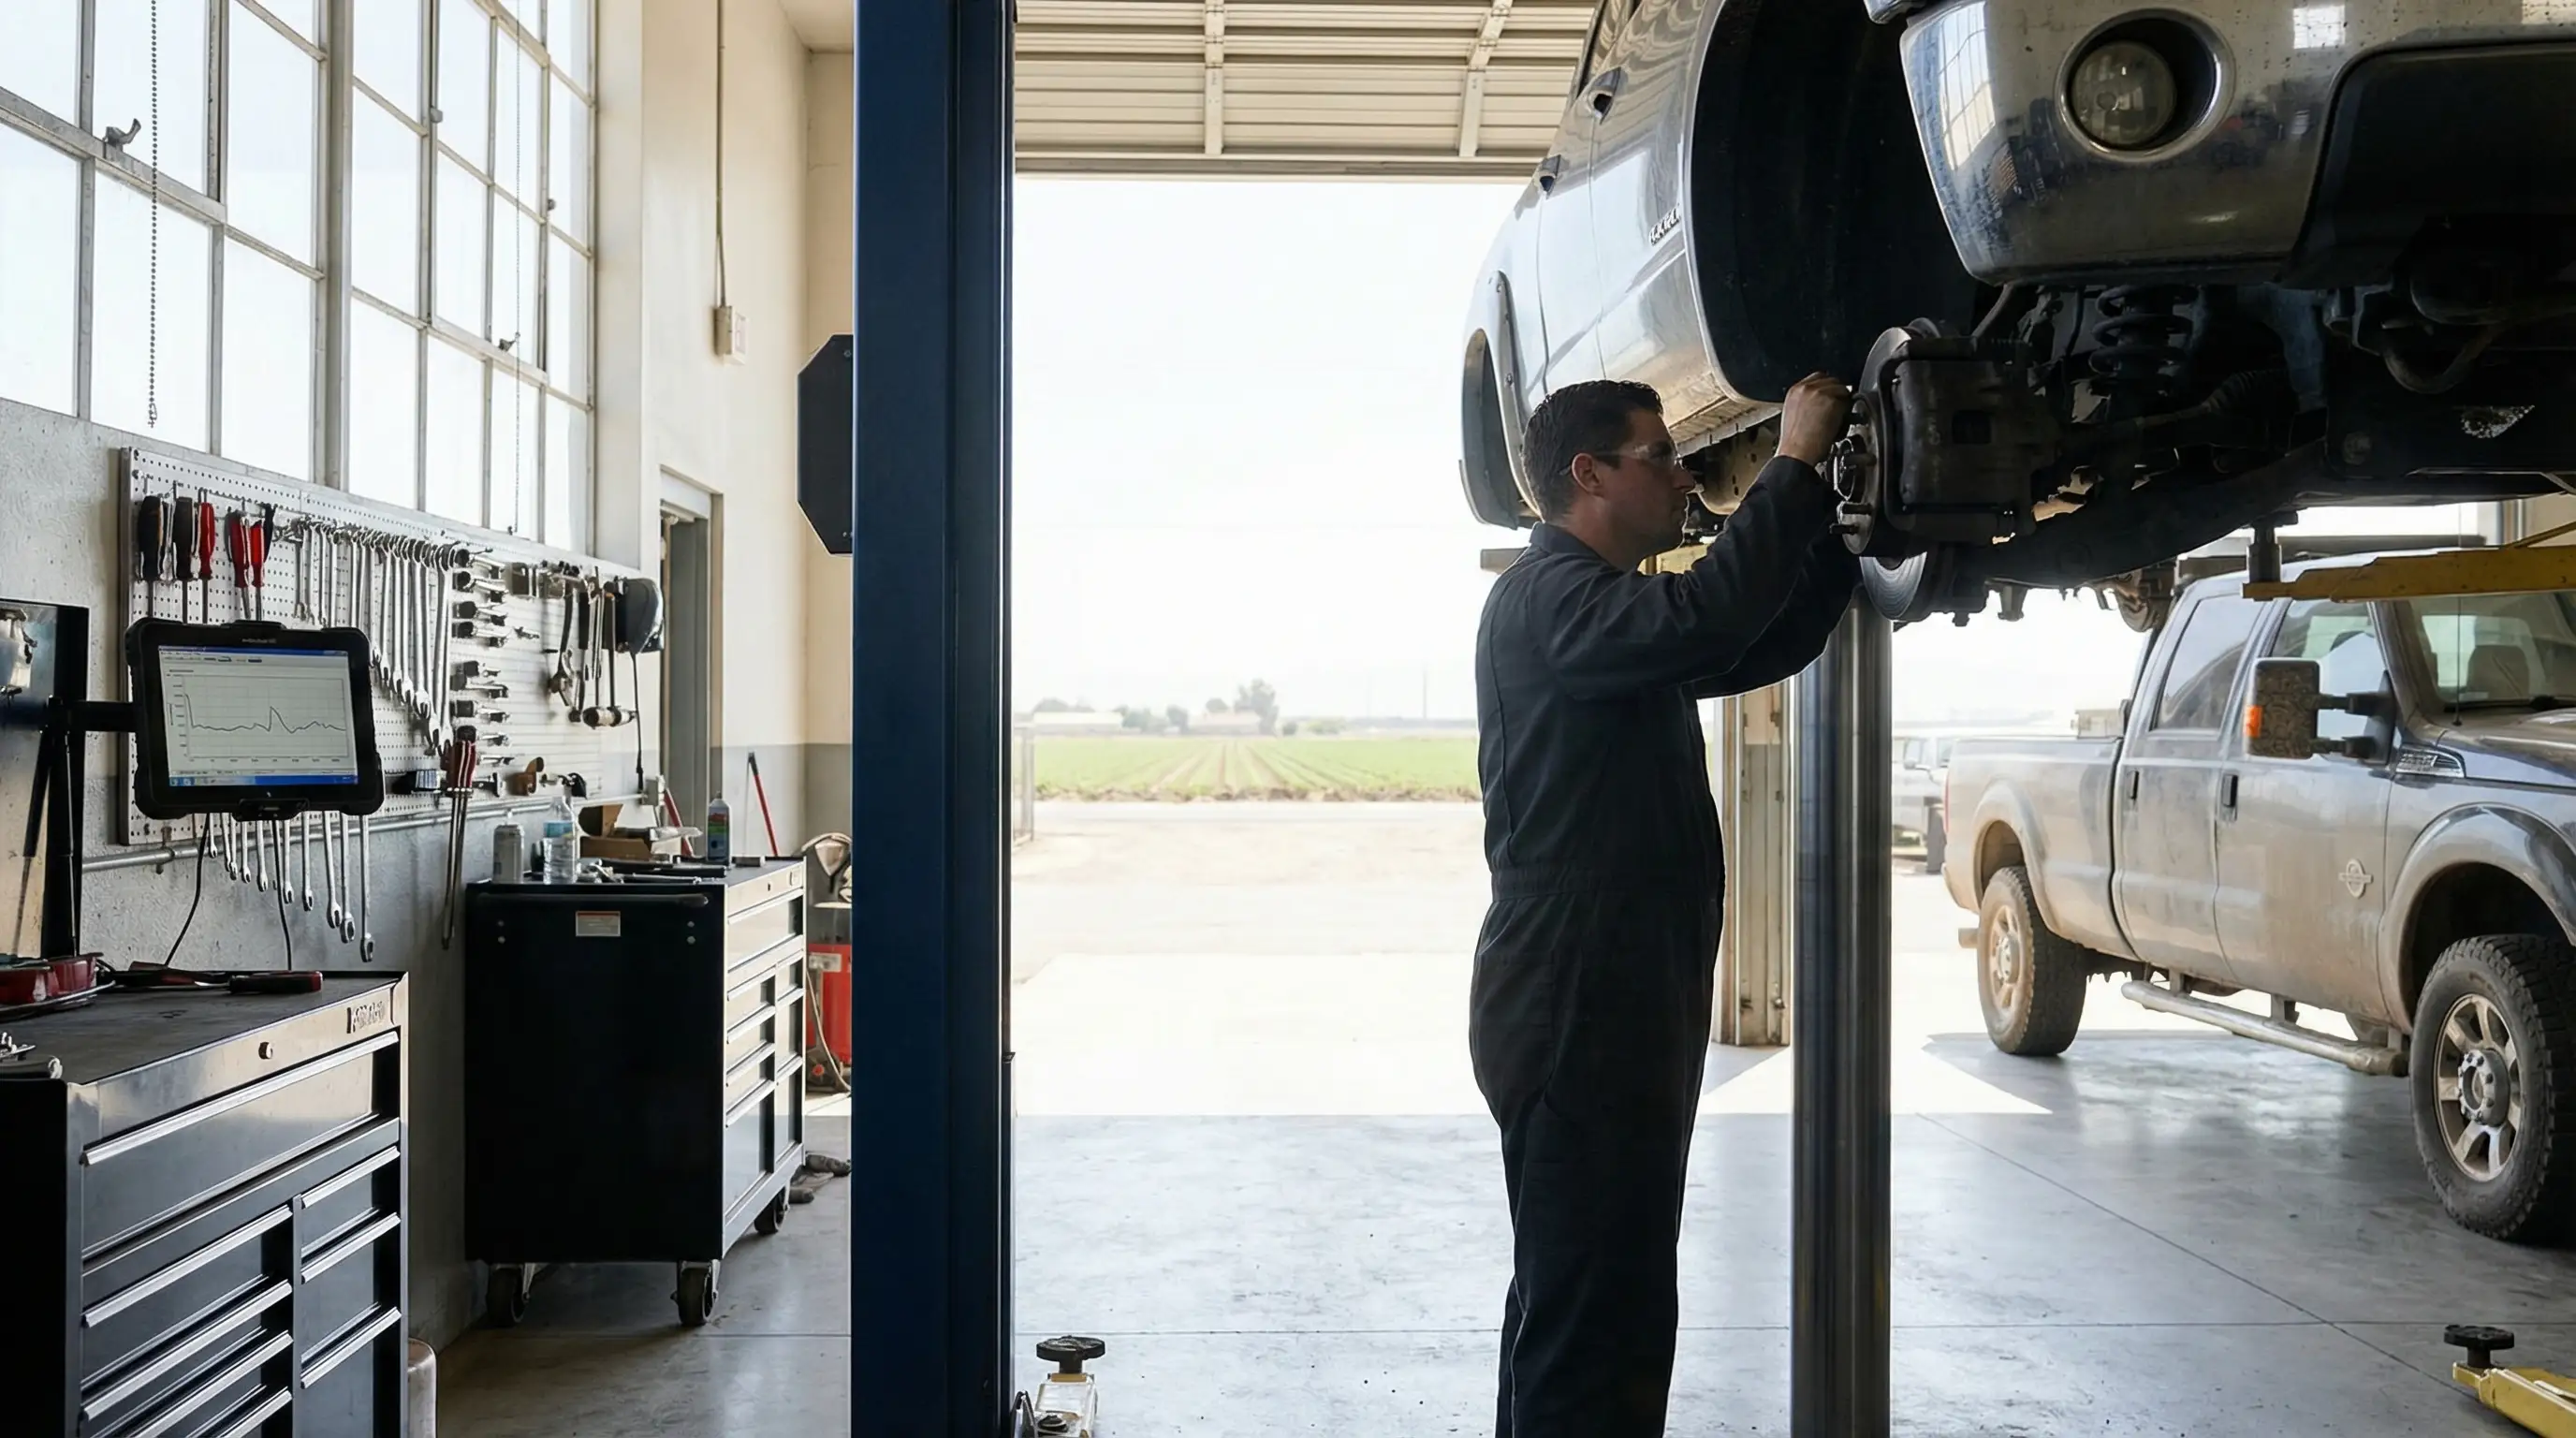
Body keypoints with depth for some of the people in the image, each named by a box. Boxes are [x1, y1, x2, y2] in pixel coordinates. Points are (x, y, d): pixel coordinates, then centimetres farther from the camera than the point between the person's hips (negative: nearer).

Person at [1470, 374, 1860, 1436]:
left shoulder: (1617, 609, 20)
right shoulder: (1548, 597, -14)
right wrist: (1793, 467, -22)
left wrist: (1836, 514, 11)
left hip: (1626, 1012, 11)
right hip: (1573, 1016, -11)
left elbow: (1767, 645, 22)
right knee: (1586, 1314, -9)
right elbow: (1705, 622, -32)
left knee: (1607, 1301, 20)